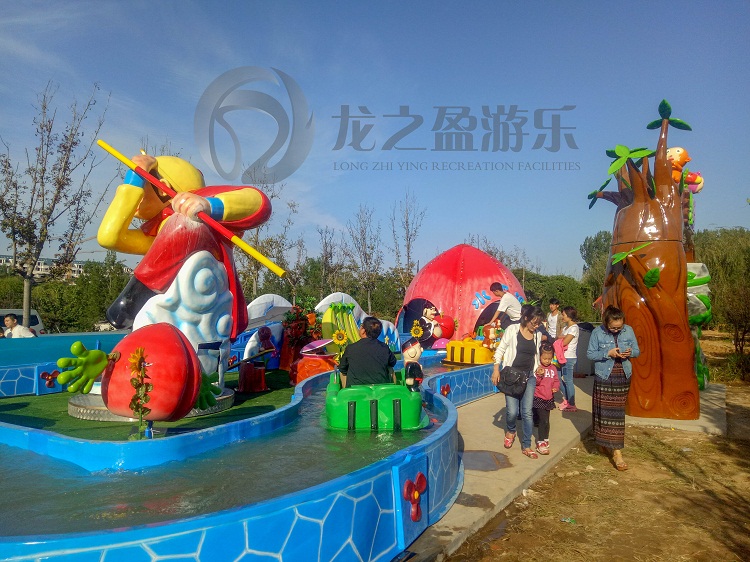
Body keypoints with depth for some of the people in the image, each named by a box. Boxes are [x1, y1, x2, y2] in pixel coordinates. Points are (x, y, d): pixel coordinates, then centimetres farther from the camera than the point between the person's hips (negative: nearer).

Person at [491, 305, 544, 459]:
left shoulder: (537, 335, 6)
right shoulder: (512, 330, -7)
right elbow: (500, 350, -3)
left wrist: (538, 368, 3)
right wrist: (496, 369, -8)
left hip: (529, 377, 3)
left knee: (527, 412, 0)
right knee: (512, 411, -6)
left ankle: (526, 446, 13)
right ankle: (510, 431, 28)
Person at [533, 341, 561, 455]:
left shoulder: (553, 368, 7)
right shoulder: (537, 368, -12)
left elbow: (556, 380, 16)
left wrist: (555, 387, -4)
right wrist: (539, 375, -35)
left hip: (549, 398, 6)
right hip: (539, 398, -6)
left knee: (546, 420, 16)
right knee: (544, 420, -9)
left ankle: (544, 438, 32)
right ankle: (540, 443, 0)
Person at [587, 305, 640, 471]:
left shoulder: (629, 331, -2)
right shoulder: (597, 332, -9)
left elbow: (637, 351, 7)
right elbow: (590, 354, -6)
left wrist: (630, 353, -16)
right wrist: (608, 354, -20)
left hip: (623, 377, 2)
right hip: (604, 377, -2)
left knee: (618, 412, 8)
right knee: (605, 412, 1)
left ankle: (616, 451, 19)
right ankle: (614, 450, 16)